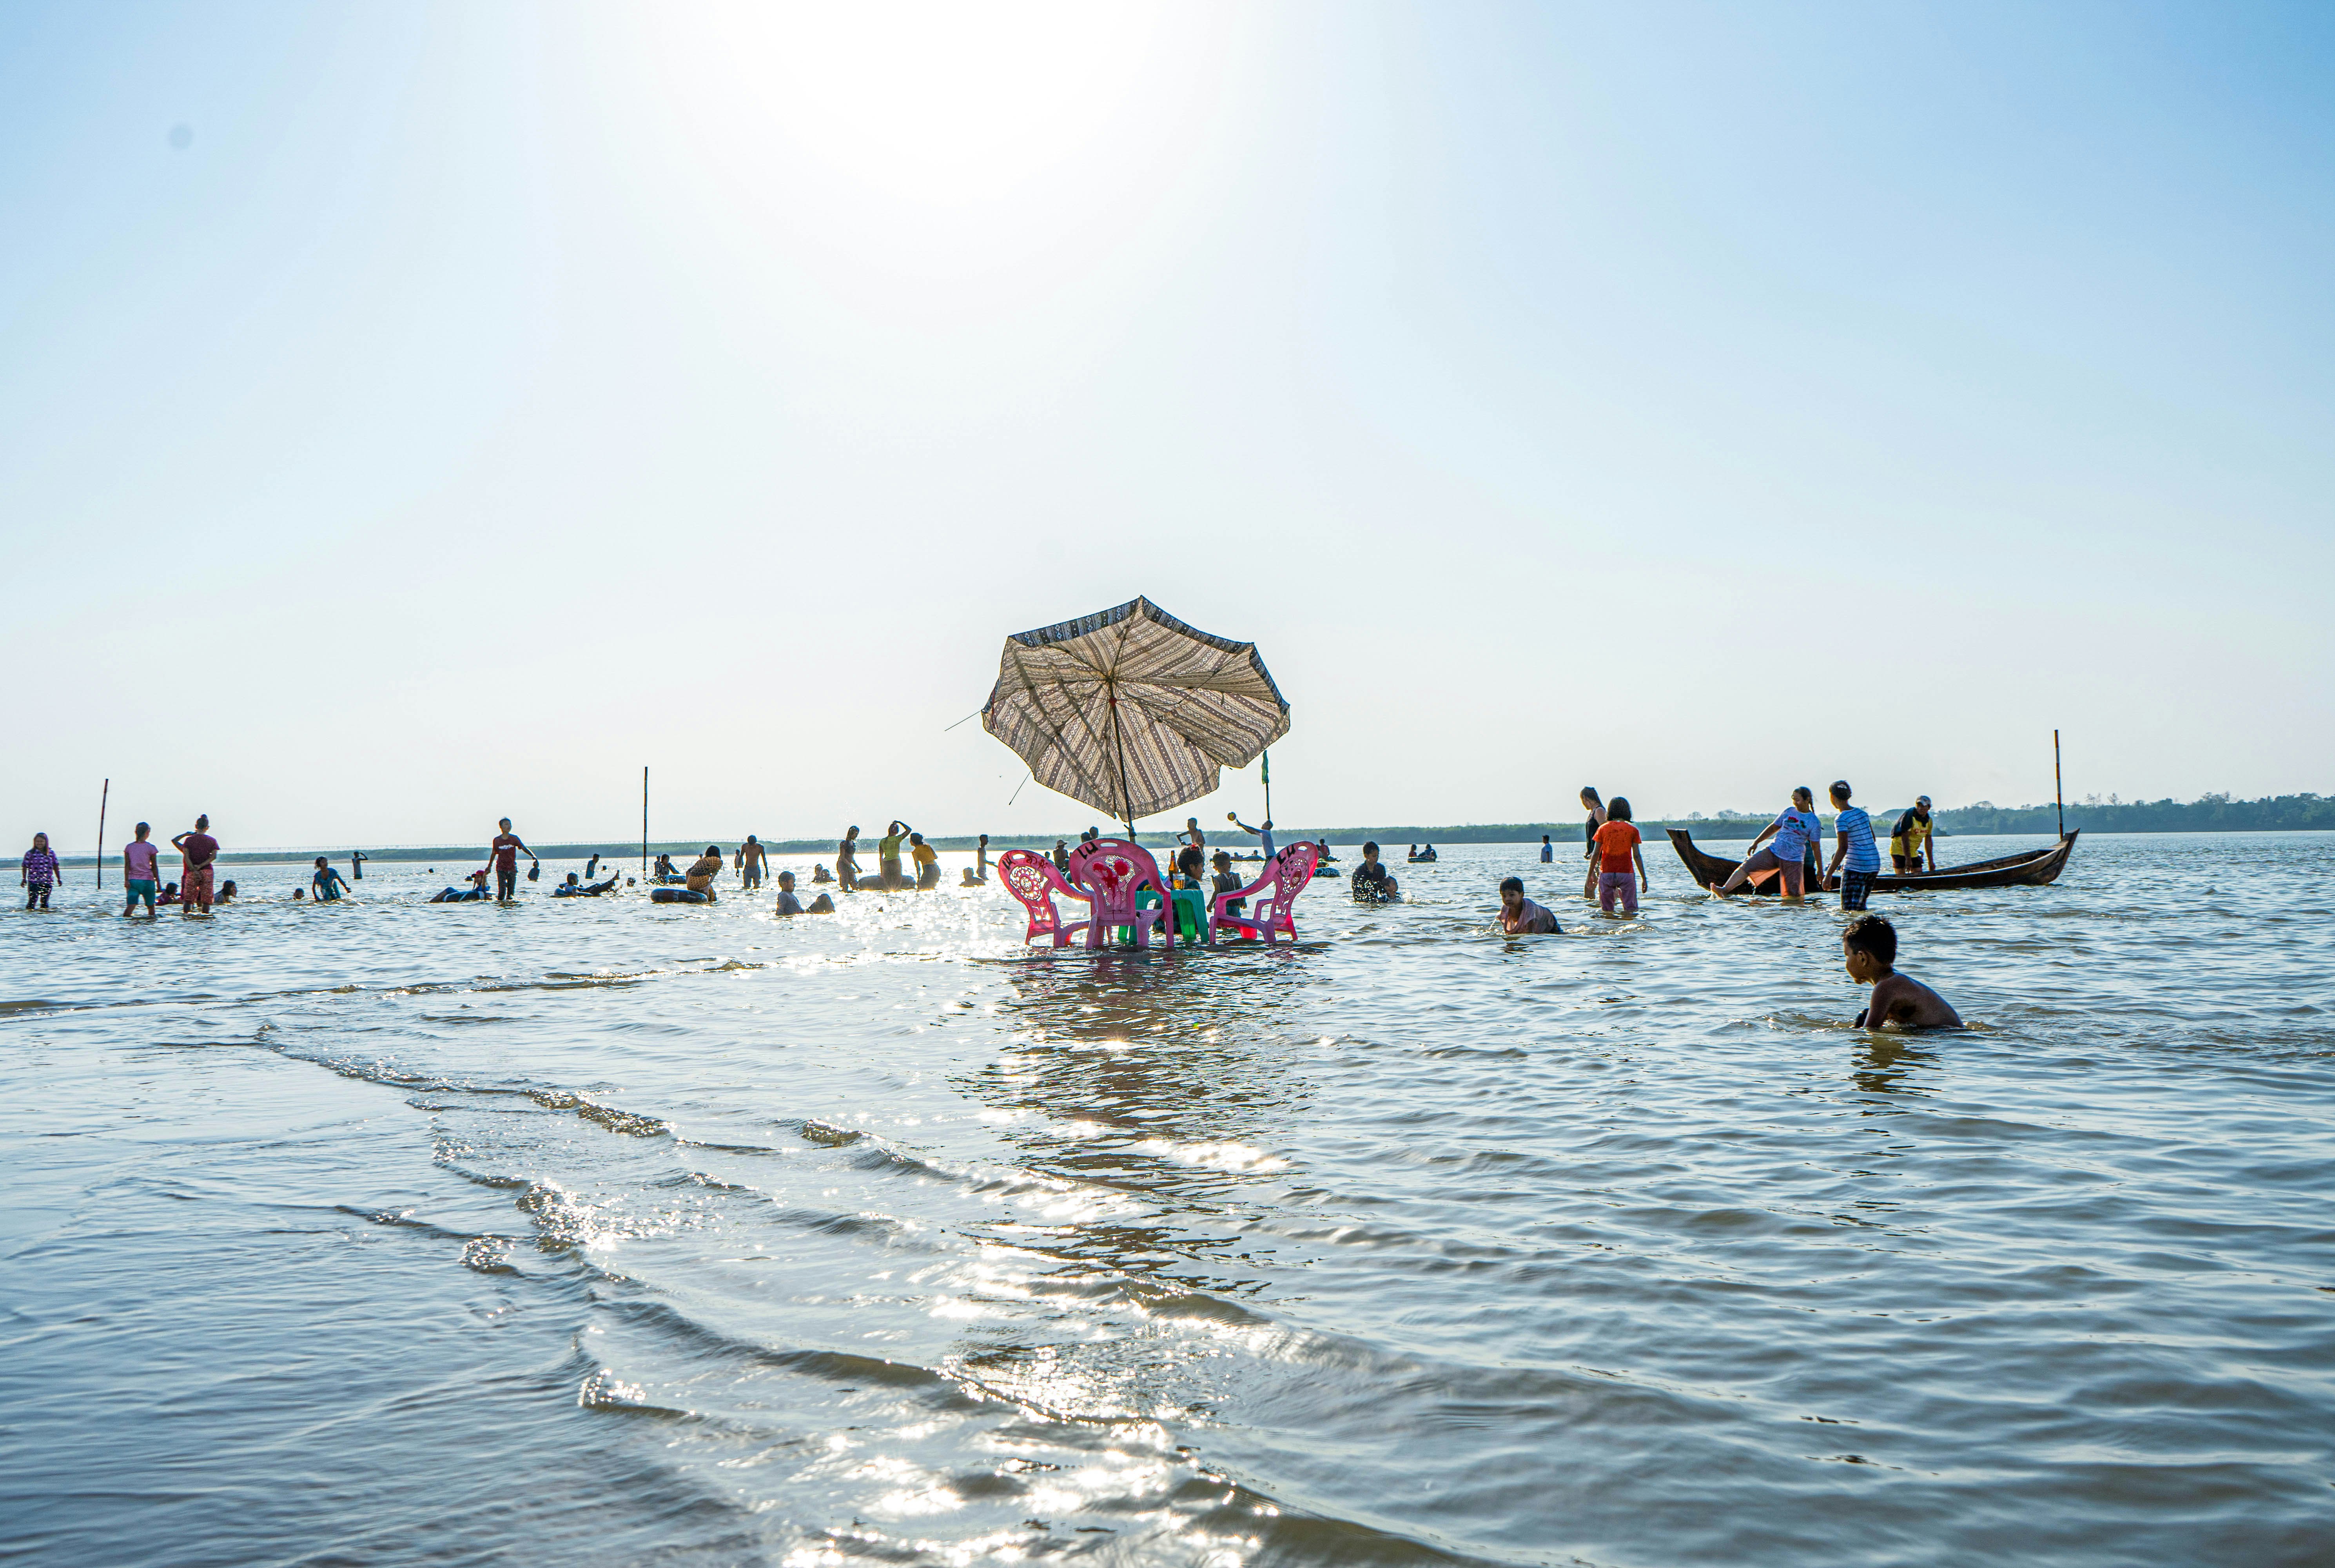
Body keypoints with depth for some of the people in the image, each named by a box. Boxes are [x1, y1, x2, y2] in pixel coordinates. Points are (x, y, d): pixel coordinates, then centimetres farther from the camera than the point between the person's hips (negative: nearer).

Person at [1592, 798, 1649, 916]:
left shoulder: (1603, 829, 3)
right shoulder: (1632, 830, 0)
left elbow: (1596, 854, 1)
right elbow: (1637, 856, -3)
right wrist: (1644, 878, 2)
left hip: (1606, 874, 1)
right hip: (1626, 874, -1)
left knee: (1606, 910, 9)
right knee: (1630, 909, 3)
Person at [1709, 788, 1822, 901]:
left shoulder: (1814, 822, -2)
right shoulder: (1789, 811, 10)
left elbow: (1816, 847, 0)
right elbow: (1773, 828, 20)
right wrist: (1756, 842, 19)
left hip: (1793, 859, -3)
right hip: (1773, 851, 3)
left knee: (1793, 894, -7)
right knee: (1747, 866, -15)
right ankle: (1725, 891, -25)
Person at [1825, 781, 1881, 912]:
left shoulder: (1841, 819, -12)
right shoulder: (1861, 812, 11)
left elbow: (1843, 848, -20)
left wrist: (1829, 874, -20)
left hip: (1855, 866, -8)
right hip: (1874, 864, 8)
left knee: (1849, 909, -5)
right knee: (1861, 906, 18)